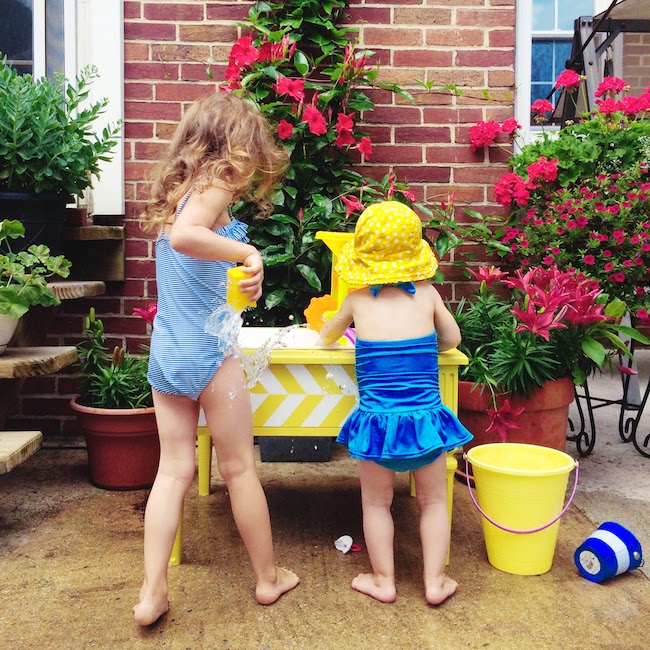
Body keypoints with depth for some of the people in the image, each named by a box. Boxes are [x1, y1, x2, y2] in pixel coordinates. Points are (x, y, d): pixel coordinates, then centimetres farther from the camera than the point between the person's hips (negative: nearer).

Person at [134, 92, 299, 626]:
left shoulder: (178, 189, 12)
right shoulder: (215, 187, -12)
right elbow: (184, 236, -31)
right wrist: (247, 252, -27)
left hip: (165, 352, 7)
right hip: (209, 351, -7)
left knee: (174, 469, 11)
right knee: (240, 467, 7)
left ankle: (153, 593, 10)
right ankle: (268, 578, 24)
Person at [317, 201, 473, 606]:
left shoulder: (358, 299, -1)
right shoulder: (427, 294, -1)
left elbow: (327, 337, 18)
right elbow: (452, 338, 14)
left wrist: (326, 333, 40)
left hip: (378, 418, 0)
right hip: (425, 416, 1)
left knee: (377, 502, 18)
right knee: (433, 501, 19)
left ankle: (383, 581, 25)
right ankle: (435, 581, 22)